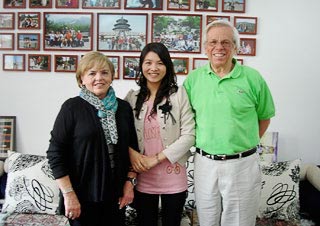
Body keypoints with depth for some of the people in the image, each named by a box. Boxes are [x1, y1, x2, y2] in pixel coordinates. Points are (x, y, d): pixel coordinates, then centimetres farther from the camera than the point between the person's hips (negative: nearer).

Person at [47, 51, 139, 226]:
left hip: (116, 194, 4)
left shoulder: (123, 107, 4)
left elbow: (132, 148, 10)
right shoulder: (72, 107, -8)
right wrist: (68, 194, -13)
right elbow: (55, 153, -9)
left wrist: (130, 182, 3)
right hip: (83, 196, -3)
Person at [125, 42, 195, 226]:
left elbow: (189, 135, -9)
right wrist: (131, 152, -11)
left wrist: (156, 158, -13)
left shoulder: (179, 94, -5)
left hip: (173, 178, -2)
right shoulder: (132, 97, 4)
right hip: (143, 179, 2)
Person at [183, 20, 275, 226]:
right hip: (205, 163, 2)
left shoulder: (253, 78, -5)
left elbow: (264, 117, 6)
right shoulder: (193, 79, 1)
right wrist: (200, 143, 4)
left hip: (242, 164, -2)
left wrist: (247, 144, 2)